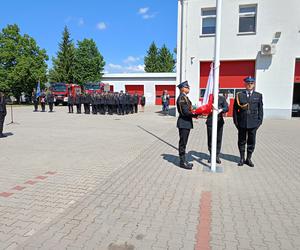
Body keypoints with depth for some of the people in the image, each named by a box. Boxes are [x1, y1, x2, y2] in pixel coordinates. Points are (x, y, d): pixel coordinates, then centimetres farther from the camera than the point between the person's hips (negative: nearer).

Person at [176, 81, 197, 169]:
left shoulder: (184, 97, 16)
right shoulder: (182, 98, -15)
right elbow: (185, 112, -21)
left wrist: (195, 114, 3)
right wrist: (195, 114, -15)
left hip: (186, 123, 10)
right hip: (183, 123, -10)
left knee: (183, 143, 14)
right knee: (183, 143, -2)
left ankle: (183, 161, 24)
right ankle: (182, 162, 8)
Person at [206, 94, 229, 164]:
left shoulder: (222, 98, 6)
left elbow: (226, 108, -6)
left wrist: (221, 109, -28)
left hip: (219, 121, 0)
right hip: (210, 121, 0)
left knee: (218, 139, 3)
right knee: (210, 139, 3)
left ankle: (217, 156, 16)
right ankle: (211, 155, 19)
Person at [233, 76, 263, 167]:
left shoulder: (258, 95, 6)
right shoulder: (239, 95, 2)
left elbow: (260, 110, 6)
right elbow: (235, 109, 2)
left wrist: (259, 121, 0)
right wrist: (236, 121, -3)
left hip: (253, 123, 1)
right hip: (242, 123, -1)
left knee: (251, 142, 8)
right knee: (241, 141, 10)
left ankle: (248, 159, 22)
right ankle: (242, 158, 23)